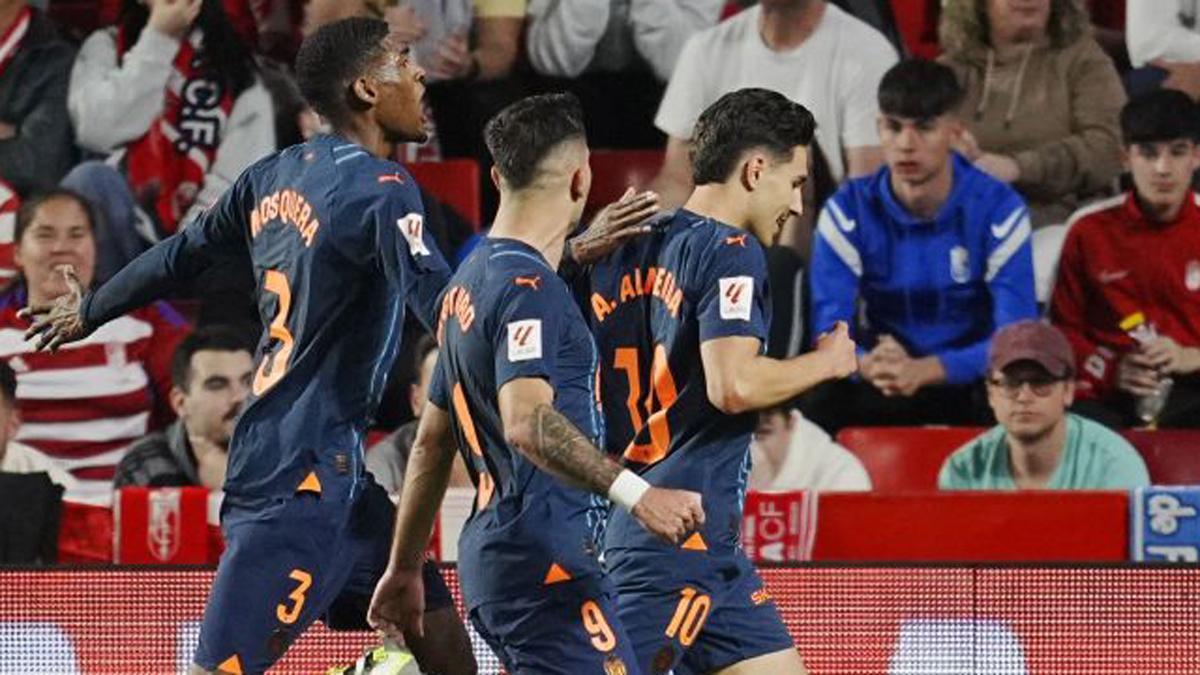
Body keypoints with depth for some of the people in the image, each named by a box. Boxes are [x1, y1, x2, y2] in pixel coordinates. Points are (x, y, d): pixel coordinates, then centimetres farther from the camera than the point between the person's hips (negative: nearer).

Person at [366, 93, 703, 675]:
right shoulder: (529, 287, -11)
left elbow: (432, 440, 25)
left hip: (489, 555, 10)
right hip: (545, 559, -10)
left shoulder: (468, 282, 19)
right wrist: (636, 493, -31)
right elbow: (528, 422, -26)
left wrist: (405, 569, 30)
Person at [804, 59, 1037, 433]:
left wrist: (923, 370, -35)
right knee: (816, 409, -31)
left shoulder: (998, 210, -8)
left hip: (971, 384, -1)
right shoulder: (847, 212, -3)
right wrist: (870, 365, -37)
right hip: (882, 393, 1)